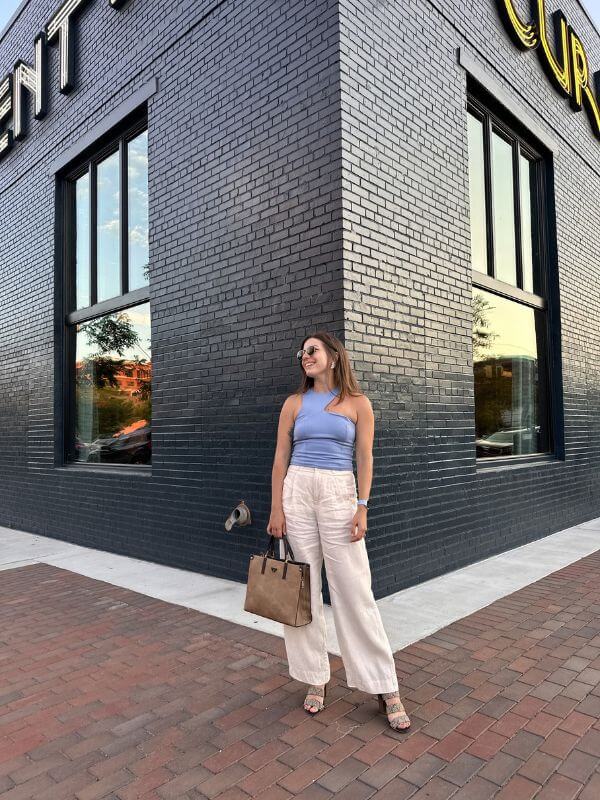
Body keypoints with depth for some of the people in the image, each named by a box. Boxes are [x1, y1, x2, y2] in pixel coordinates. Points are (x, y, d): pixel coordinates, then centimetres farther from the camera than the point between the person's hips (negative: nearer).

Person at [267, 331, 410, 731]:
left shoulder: (358, 403, 3)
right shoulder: (294, 403, 8)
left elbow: (365, 458, 0)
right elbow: (281, 457, 6)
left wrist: (362, 508, -7)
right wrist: (276, 507, 0)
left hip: (339, 495, -2)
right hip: (297, 492, 3)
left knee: (355, 590, -1)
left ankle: (385, 687, 12)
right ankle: (316, 678, 23)